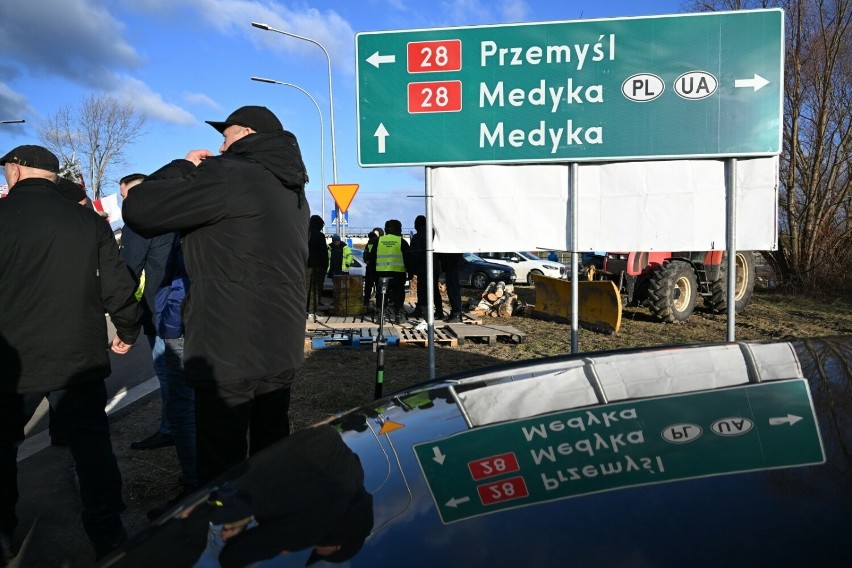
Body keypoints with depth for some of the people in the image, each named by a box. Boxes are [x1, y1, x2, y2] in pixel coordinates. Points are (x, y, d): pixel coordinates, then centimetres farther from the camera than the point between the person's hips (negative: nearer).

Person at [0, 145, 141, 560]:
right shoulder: (89, 220, -1)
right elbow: (117, 285, -2)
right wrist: (128, 330, 14)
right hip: (80, 358, 1)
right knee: (92, 448, 7)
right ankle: (108, 539, 11)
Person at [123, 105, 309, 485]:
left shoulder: (228, 173, -13)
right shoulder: (293, 190, 15)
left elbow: (138, 209, -15)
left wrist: (183, 167, 2)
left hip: (229, 354, -9)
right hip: (282, 351, 9)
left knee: (221, 468, 2)